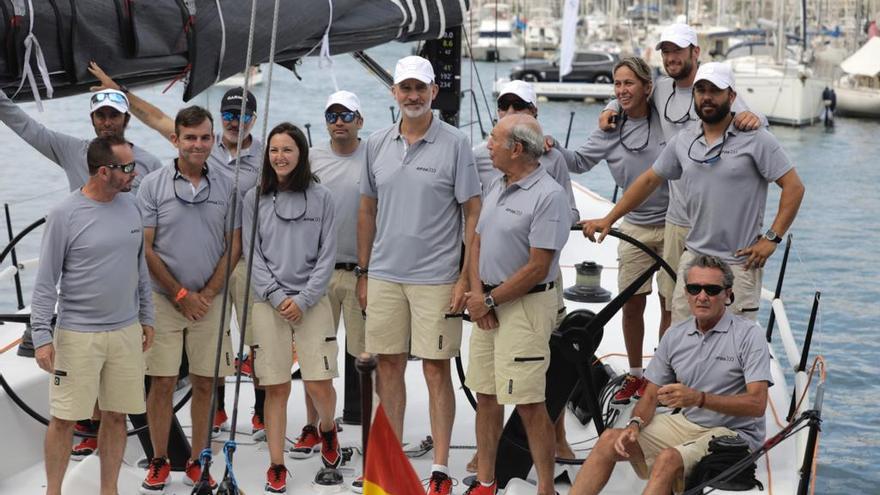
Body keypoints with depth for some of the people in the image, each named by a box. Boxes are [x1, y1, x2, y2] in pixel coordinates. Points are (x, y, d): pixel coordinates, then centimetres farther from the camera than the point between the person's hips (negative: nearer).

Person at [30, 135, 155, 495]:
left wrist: (146, 317, 15)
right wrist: (42, 336, -13)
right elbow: (45, 282, -9)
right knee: (64, 419, 2)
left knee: (116, 416, 9)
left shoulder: (130, 206, 5)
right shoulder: (64, 215, -11)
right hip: (77, 335, -4)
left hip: (126, 331, 5)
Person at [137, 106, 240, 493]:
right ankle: (159, 462, 14)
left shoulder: (226, 187, 4)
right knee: (162, 383, 1)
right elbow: (145, 249, -4)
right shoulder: (153, 185, -3)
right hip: (164, 299, -2)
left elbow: (233, 247, 5)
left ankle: (198, 462, 17)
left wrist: (208, 294, -4)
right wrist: (181, 294, -7)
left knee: (204, 383, 6)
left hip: (210, 300, 2)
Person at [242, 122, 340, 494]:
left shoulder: (321, 198, 3)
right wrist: (276, 296, -8)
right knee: (276, 388, 1)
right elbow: (253, 255, 2)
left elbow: (326, 256, 1)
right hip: (269, 302, 1)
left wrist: (303, 300, -8)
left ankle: (327, 430, 29)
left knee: (320, 385, -5)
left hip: (312, 301, 0)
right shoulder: (254, 199, 5)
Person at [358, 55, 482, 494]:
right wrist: (362, 272, 12)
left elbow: (474, 214, -5)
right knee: (388, 364, 9)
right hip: (384, 275, 4)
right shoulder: (377, 144, 8)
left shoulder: (455, 144, -5)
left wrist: (467, 278, -10)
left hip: (437, 277, -4)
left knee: (436, 369, 0)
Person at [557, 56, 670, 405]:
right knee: (632, 305, 6)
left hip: (673, 224, -2)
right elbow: (580, 162, -2)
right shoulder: (611, 129, -1)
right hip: (635, 228, 2)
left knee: (670, 304, 5)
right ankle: (634, 376, 23)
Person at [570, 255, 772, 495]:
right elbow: (650, 396, 10)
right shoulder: (675, 335, 7)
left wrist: (699, 398, -31)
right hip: (687, 423, 6)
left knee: (668, 459, -32)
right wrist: (635, 424, -13)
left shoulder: (749, 334, -11)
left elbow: (757, 404, -20)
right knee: (611, 438, -12)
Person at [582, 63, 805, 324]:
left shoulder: (756, 139, -7)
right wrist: (609, 219, 15)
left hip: (739, 263, -5)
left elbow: (793, 186, -7)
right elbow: (649, 180, 18)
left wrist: (771, 238, -12)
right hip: (693, 257, 5)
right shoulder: (683, 141, 8)